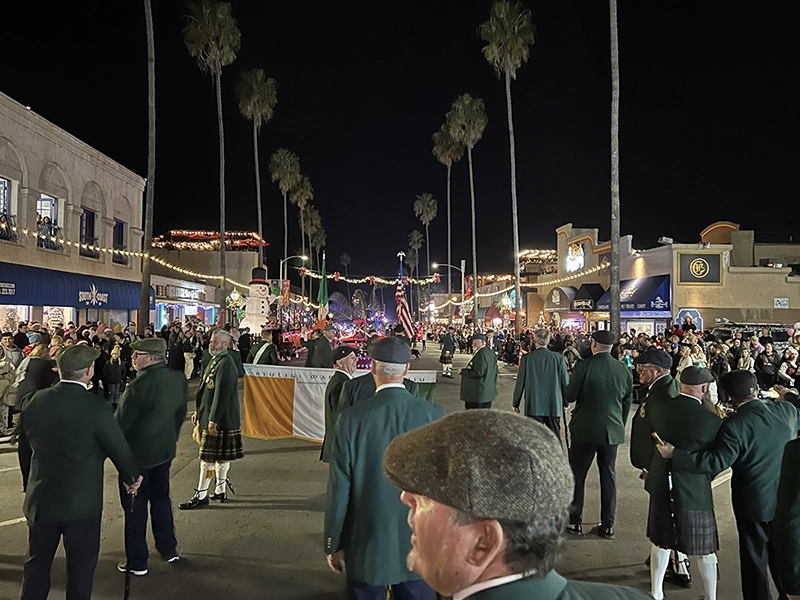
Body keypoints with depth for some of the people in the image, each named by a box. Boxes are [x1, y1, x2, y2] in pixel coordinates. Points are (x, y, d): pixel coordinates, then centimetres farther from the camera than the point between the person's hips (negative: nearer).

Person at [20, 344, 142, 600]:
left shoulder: (34, 401, -5)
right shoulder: (95, 407, -21)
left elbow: (31, 439, 9)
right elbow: (119, 448, -11)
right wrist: (132, 477, 6)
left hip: (40, 497, 5)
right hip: (82, 501, -5)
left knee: (37, 562, 21)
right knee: (81, 562, 13)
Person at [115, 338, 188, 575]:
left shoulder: (140, 384, -26)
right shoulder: (178, 379, -4)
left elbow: (122, 422, -19)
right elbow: (181, 413, 8)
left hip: (137, 453, -7)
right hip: (165, 449, 7)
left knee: (135, 507, 8)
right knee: (161, 498, 21)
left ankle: (137, 562, 20)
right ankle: (168, 549, 33)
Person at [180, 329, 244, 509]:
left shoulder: (225, 364, -19)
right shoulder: (215, 361, 13)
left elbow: (221, 394, -23)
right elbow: (206, 389, 19)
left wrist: (213, 420, -22)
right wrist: (198, 411, 20)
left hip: (220, 419, -10)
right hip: (209, 416, 10)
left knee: (208, 457, -2)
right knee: (221, 457, 16)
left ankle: (201, 496, 8)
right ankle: (220, 491, 26)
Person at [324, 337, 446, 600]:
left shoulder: (352, 419, -16)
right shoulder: (434, 415, -13)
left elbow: (339, 487, -10)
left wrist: (333, 544, 3)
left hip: (366, 545, -1)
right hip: (419, 544, 1)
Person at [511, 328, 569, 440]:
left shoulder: (527, 358, -7)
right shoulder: (558, 358, -4)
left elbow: (520, 382, -3)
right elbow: (565, 382, 1)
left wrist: (515, 403, 8)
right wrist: (565, 402, 15)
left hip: (534, 406, -1)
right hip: (554, 406, 1)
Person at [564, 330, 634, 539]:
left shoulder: (584, 366, -14)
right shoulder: (624, 370, 0)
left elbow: (570, 396, -11)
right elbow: (627, 402, 8)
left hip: (585, 429, -4)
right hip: (612, 430, 4)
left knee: (577, 475, 8)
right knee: (609, 475, 13)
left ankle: (575, 522, 14)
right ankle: (608, 525, 19)